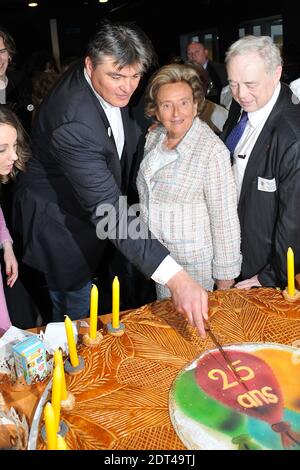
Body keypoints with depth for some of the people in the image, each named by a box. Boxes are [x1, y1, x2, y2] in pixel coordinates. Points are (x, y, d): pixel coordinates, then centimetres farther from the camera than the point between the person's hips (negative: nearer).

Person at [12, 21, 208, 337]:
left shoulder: (110, 87, -10)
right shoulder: (73, 123, -38)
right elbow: (108, 209, -43)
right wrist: (175, 277, -49)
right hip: (62, 227, -8)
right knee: (75, 310, 8)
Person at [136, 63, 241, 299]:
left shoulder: (212, 150, -22)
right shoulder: (153, 137, -2)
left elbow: (225, 217, -17)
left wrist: (225, 273, -12)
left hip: (193, 260, -6)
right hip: (155, 253, 6)